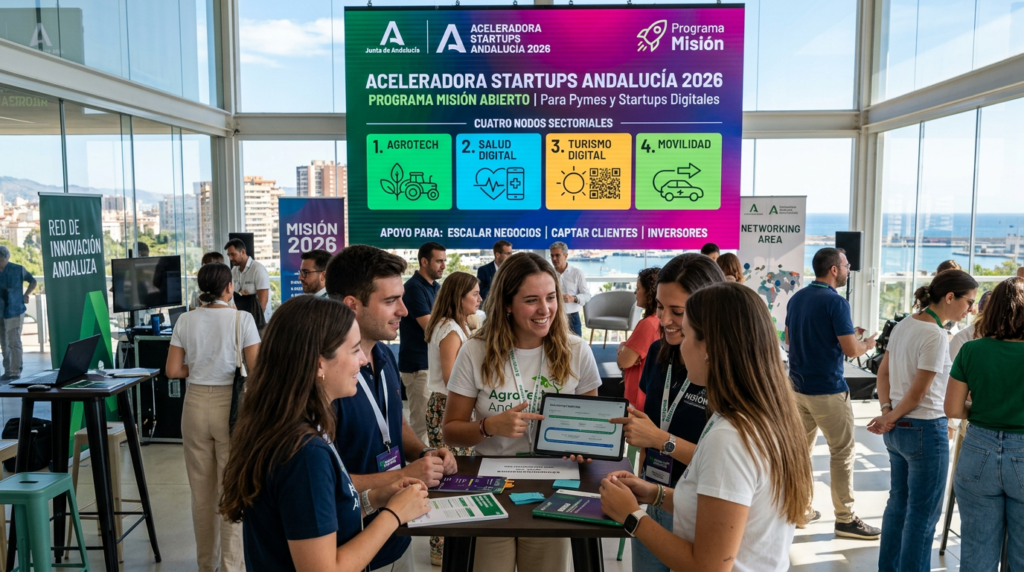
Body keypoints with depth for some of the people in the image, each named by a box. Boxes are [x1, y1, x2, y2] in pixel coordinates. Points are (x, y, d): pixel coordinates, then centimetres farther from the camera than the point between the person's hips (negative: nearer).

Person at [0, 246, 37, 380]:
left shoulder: (18, 269, -4)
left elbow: (33, 281, 11)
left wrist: (25, 295, 0)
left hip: (14, 311, -4)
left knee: (14, 342, -6)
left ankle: (15, 371, -1)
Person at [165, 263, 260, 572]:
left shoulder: (186, 320, 1)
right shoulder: (242, 318, -10)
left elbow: (173, 370, 0)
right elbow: (256, 369, -12)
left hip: (196, 403, 4)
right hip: (229, 404, -4)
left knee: (201, 489, 15)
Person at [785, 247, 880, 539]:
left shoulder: (796, 298, 8)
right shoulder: (836, 302, -16)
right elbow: (851, 350, -16)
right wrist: (868, 344, 4)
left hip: (798, 385, 8)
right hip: (828, 389, -8)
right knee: (842, 452, 3)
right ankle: (845, 518, 10)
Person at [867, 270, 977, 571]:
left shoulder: (903, 325, 5)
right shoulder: (936, 336, -20)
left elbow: (883, 373, 8)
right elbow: (918, 392, -17)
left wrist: (888, 413, 0)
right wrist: (890, 418, -4)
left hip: (898, 430, 9)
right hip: (926, 430, -9)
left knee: (898, 502, 20)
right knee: (924, 513, 6)